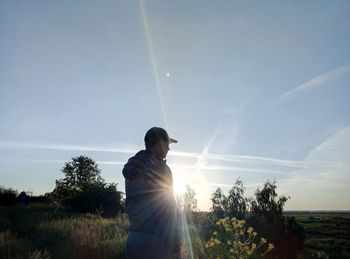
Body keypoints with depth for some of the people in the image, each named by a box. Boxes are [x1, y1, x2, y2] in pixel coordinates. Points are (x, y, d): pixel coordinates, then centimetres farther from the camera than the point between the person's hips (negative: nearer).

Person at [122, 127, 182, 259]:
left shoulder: (131, 168, 11)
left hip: (133, 237, 8)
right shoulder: (160, 168, -12)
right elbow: (168, 209, -14)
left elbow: (130, 204, 13)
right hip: (156, 240, -7)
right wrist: (176, 247, -11)